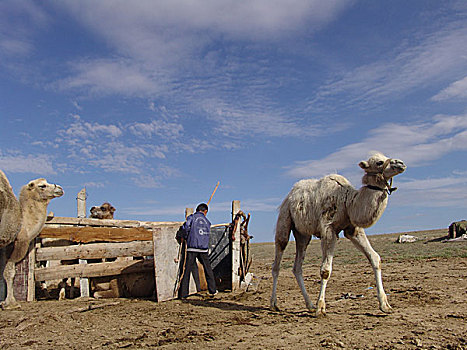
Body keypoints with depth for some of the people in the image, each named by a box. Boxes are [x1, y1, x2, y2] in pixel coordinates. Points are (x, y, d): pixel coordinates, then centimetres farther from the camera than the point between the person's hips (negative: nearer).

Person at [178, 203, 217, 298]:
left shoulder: (192, 217, 1)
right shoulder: (207, 221, 14)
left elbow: (186, 227, -13)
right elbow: (208, 234, 13)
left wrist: (184, 237, 2)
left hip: (192, 248, -2)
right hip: (204, 248, 3)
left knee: (187, 270, 2)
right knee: (208, 269, 16)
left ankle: (183, 294, 1)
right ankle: (212, 290, 21)